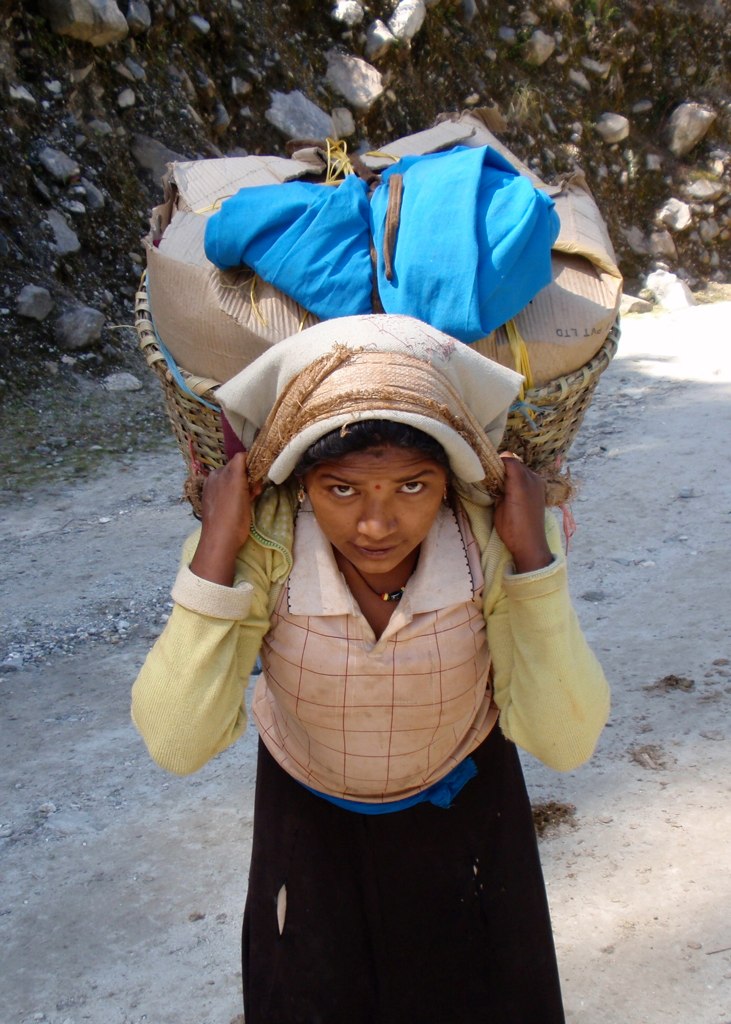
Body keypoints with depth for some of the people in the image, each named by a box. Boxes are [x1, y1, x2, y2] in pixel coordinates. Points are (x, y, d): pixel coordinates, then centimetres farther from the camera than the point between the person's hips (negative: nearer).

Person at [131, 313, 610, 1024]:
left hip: (463, 802, 1)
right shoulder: (261, 538, -33)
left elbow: (563, 744, -28)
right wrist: (217, 552, -41)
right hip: (310, 812, 0)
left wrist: (534, 556, -38)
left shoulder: (495, 530, -31)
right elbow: (179, 745, -33)